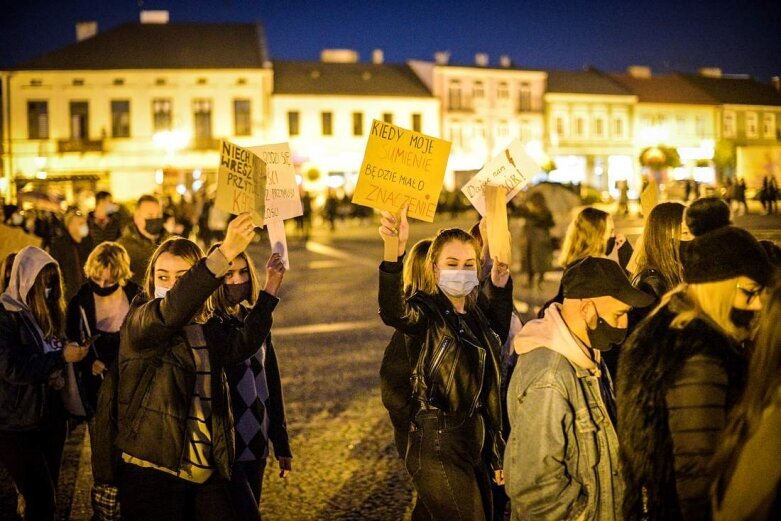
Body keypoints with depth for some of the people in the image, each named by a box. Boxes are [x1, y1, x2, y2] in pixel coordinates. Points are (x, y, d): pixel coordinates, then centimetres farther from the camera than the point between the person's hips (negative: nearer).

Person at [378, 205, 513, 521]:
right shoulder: (426, 311, -15)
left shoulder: (474, 315, 10)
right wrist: (396, 252, -51)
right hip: (438, 447, -8)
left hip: (474, 444, 8)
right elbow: (393, 313, -36)